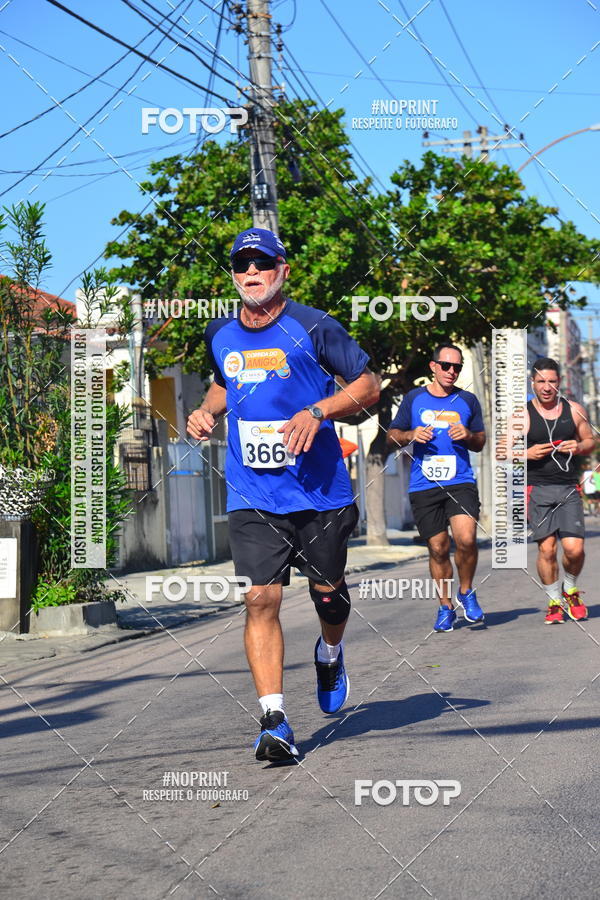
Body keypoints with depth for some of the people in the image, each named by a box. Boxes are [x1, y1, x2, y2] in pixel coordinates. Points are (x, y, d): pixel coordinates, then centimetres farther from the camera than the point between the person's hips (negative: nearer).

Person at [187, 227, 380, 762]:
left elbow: (369, 385, -2)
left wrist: (317, 412, -17)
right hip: (252, 495, 2)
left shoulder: (314, 328, -7)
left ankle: (330, 655, 45)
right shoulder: (220, 336, 7)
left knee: (328, 591, 10)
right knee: (261, 598, -10)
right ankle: (274, 721, -10)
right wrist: (206, 411, 6)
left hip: (321, 491, -2)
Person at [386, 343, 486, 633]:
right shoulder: (414, 398, 9)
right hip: (423, 487, 1)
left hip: (461, 483, 0)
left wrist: (468, 436, -4)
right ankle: (445, 607, 18)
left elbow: (480, 443, 19)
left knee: (466, 539, -19)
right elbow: (391, 437, 15)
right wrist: (410, 435, -6)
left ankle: (466, 593, 5)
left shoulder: (468, 400, 11)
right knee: (438, 549, 2)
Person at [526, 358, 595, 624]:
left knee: (574, 548, -9)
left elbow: (591, 440, 18)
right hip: (538, 489, -1)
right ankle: (554, 601, 14)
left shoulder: (574, 410, 7)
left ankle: (570, 589, 20)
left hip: (569, 489, 1)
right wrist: (527, 453, -14)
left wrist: (579, 447, -4)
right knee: (546, 549, -5)